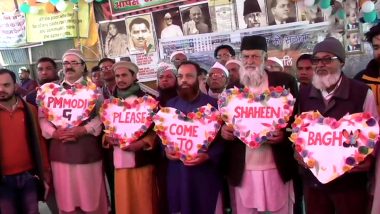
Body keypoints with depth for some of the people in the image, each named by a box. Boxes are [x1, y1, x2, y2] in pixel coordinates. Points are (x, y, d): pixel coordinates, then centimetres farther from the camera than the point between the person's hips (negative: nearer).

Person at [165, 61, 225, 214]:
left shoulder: (212, 104, -3)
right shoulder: (170, 104, 11)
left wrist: (208, 155, -19)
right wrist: (166, 149, -4)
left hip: (205, 171, -3)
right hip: (177, 171, 3)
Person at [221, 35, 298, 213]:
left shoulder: (284, 81, -1)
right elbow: (225, 121, 12)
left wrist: (284, 134, -19)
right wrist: (223, 130, -10)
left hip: (277, 168, -2)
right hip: (241, 170, 2)